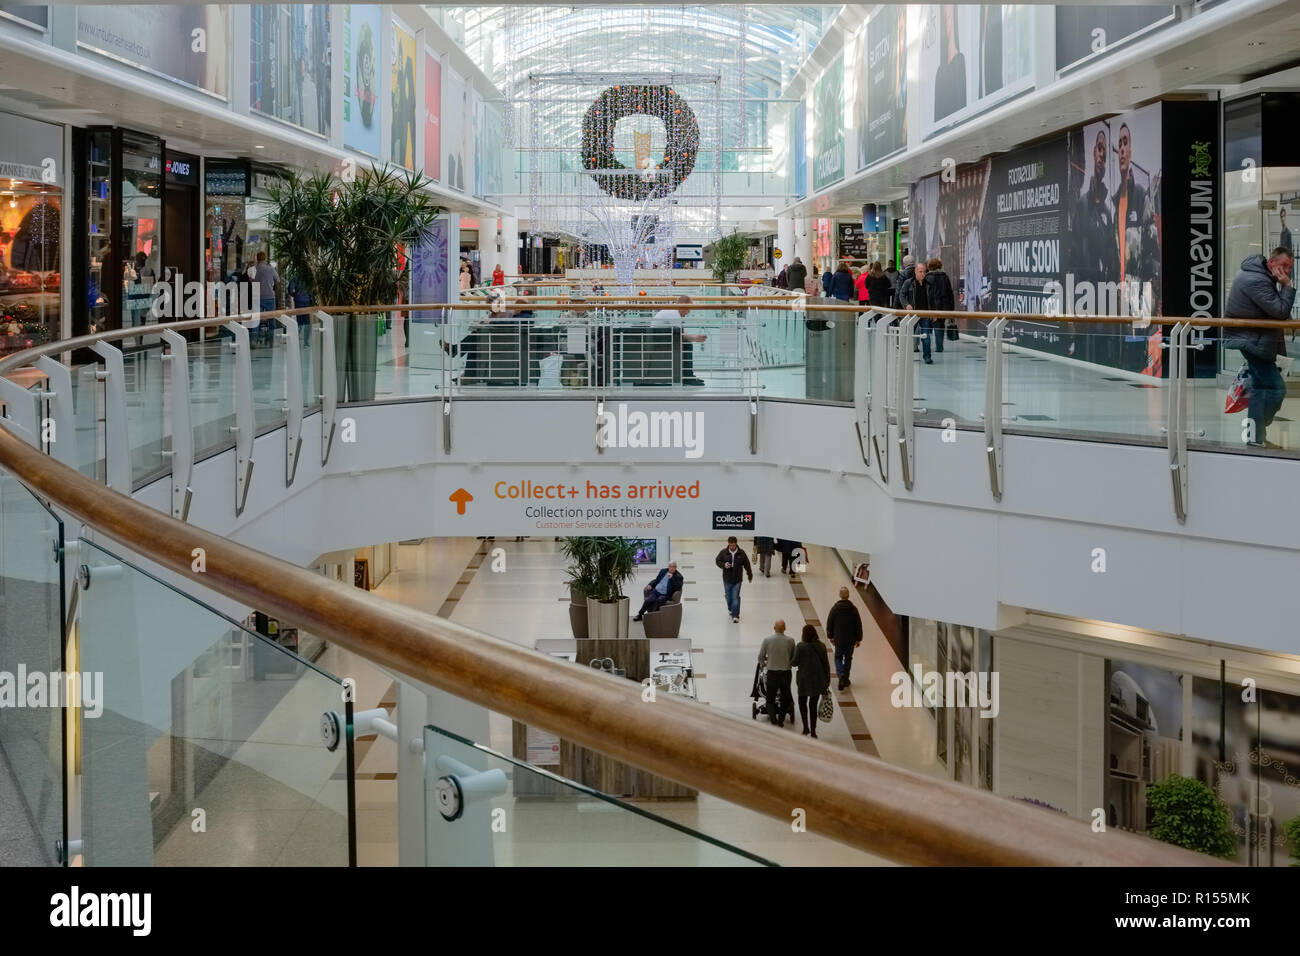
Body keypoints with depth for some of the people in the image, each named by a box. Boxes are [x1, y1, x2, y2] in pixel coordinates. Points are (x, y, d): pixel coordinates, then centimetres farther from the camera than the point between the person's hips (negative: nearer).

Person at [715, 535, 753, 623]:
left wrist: (750, 576, 10)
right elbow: (717, 561, 4)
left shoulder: (741, 553, -6)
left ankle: (735, 616, -7)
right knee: (728, 596, 14)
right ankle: (730, 609, 42)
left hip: (737, 580, -2)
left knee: (735, 597, -7)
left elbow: (747, 565, 4)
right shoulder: (723, 552, -6)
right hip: (727, 579, 2)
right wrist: (723, 565, -18)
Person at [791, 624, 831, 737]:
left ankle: (806, 727, 7)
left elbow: (794, 662, -11)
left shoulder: (801, 646, -14)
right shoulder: (821, 646, -2)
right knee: (813, 704, 11)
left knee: (802, 702, 16)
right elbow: (826, 664, 2)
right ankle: (813, 731, 13)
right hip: (819, 680, 3)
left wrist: (790, 662, 14)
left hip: (805, 679, -3)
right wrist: (827, 680, 10)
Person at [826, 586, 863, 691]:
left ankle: (841, 676, -9)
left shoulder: (835, 608, -12)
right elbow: (858, 625, -6)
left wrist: (830, 636, 11)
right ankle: (846, 679, 25)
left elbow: (829, 623, -3)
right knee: (848, 658, 17)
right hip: (851, 639, 1)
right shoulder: (853, 609, -11)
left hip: (838, 639, -1)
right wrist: (858, 639, 5)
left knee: (838, 657, 14)